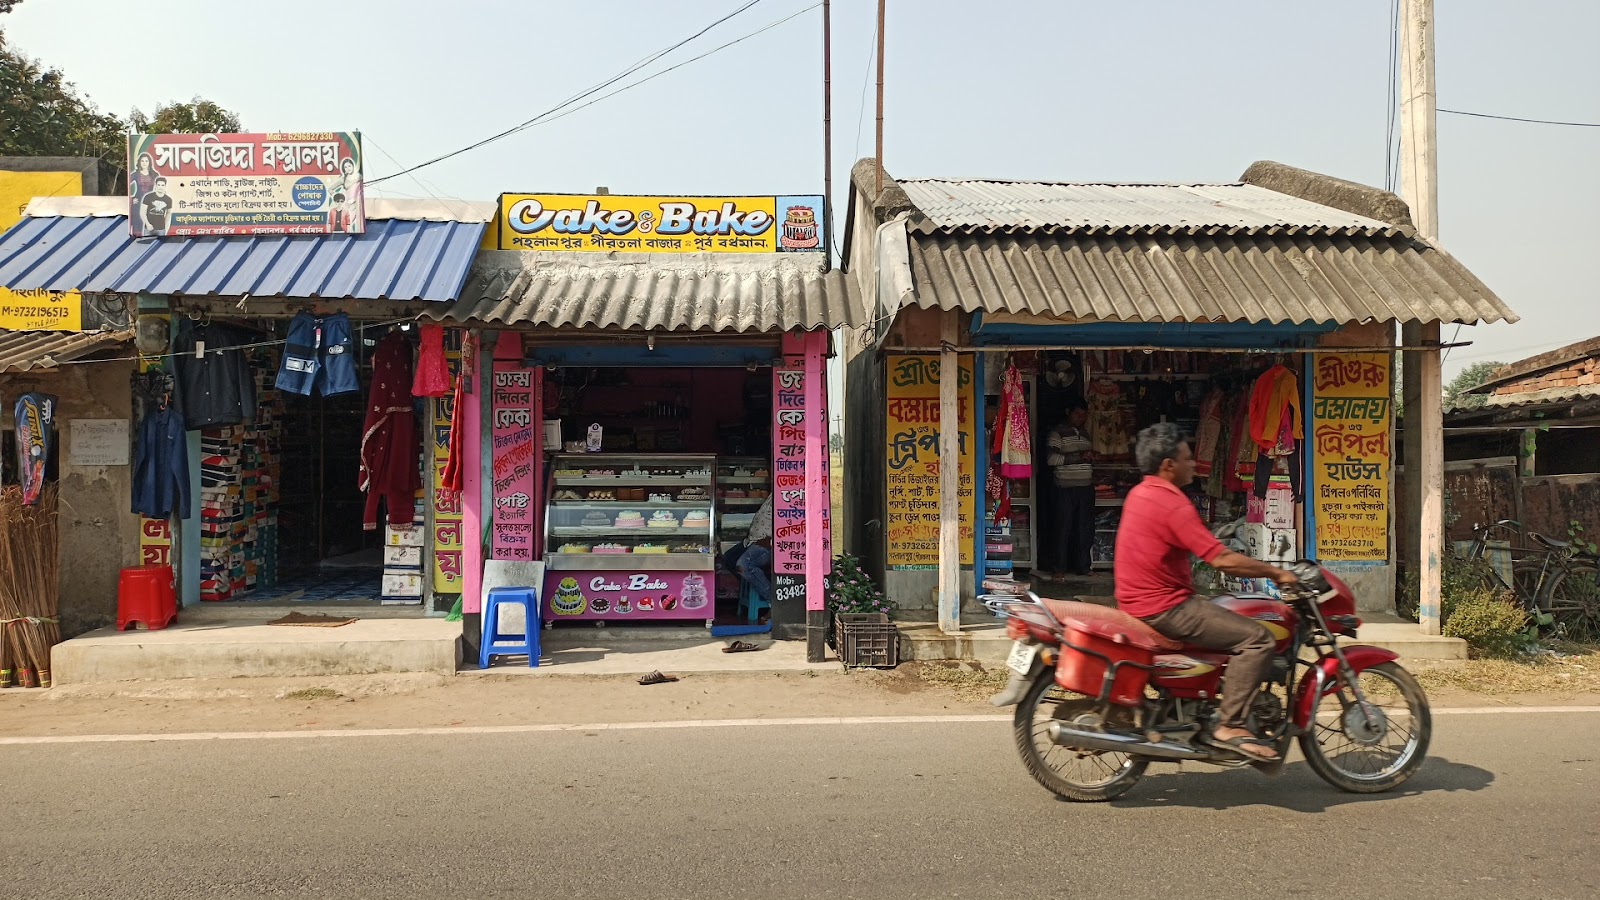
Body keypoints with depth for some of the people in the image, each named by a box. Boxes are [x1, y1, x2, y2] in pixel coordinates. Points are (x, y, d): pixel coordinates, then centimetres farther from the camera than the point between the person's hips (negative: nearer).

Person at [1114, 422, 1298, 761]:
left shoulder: (1140, 493, 12)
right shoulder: (1172, 503, -18)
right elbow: (1222, 560, -22)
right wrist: (1277, 573, -10)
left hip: (1138, 602, 10)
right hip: (1165, 609, -10)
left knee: (1222, 612, 29)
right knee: (1257, 637, -12)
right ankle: (1231, 726, -10)